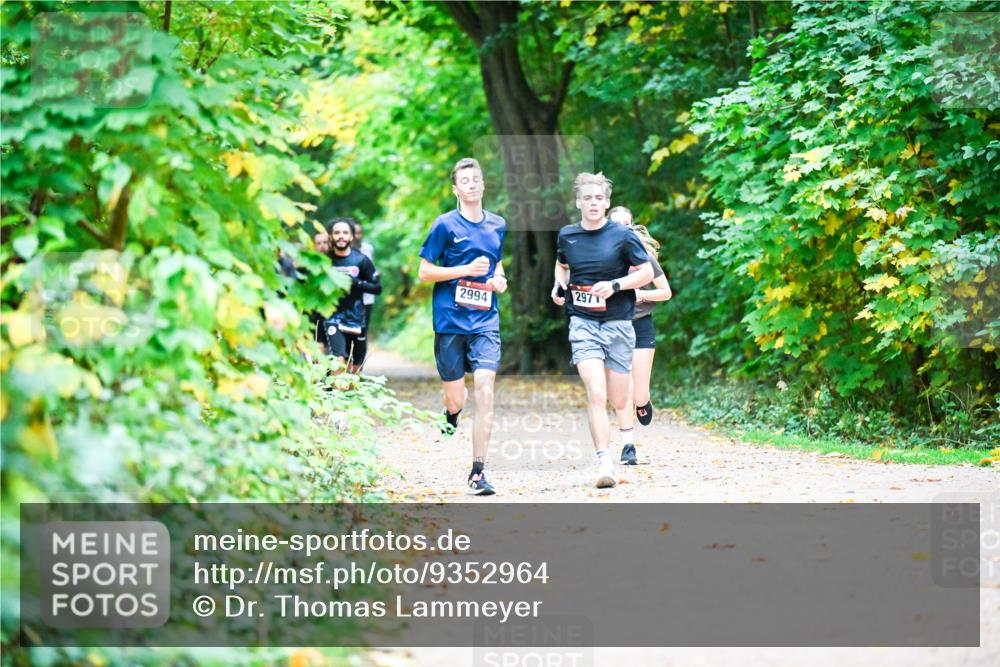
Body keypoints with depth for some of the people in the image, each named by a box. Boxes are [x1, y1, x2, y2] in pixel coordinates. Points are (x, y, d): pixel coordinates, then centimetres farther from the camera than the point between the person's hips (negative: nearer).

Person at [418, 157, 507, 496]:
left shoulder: (497, 226, 11)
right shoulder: (446, 225, -2)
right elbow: (425, 271, -3)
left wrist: (500, 278, 6)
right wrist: (467, 270, -14)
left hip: (485, 320, 2)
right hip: (450, 320, -2)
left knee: (484, 390, -14)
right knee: (456, 398, 2)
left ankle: (478, 472, -11)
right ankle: (450, 417, 42)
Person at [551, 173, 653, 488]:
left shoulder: (621, 235, -5)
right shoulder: (566, 236, 4)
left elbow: (646, 272, 0)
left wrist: (615, 285, -14)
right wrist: (559, 285, 5)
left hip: (618, 323, 0)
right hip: (582, 323, 0)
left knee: (618, 400, 8)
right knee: (596, 394, -18)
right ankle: (603, 463, -18)